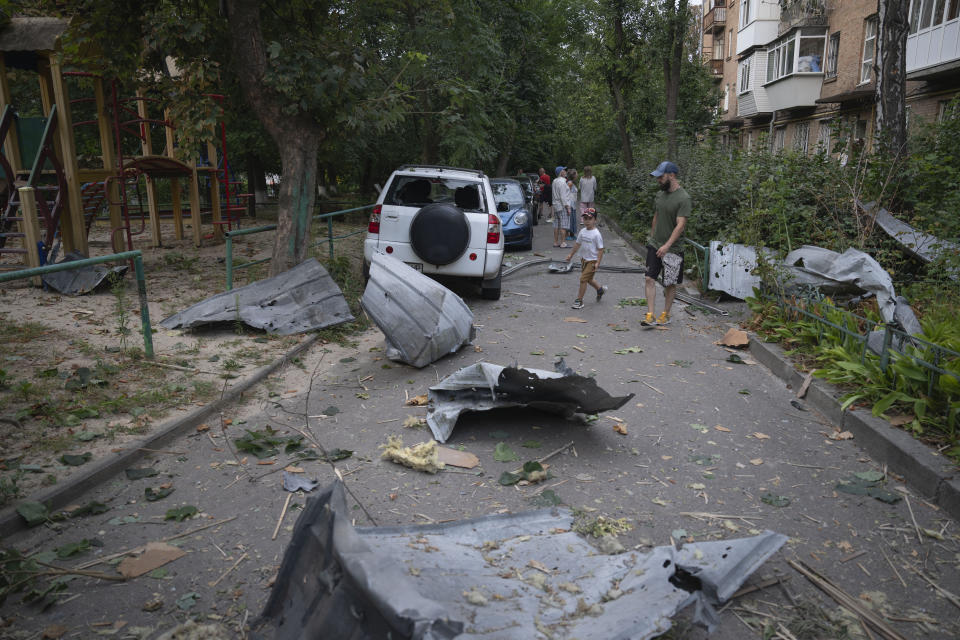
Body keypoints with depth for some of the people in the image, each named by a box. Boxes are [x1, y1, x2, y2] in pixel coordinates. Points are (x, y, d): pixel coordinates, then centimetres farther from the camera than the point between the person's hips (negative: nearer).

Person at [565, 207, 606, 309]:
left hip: (592, 260, -7)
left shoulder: (596, 234, -15)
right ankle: (600, 289, 46)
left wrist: (597, 262, -19)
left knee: (583, 279, -9)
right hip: (583, 259, 7)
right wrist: (571, 254, 18)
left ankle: (579, 300, 0)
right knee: (589, 279, 20)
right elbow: (577, 244, 17)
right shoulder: (582, 231, 4)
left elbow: (600, 249, -14)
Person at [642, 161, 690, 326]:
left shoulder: (683, 198, -14)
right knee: (650, 279, -5)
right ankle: (650, 315, -4)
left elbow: (681, 225, -20)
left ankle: (666, 315, 20)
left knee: (670, 284, 7)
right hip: (654, 245, 5)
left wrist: (667, 245, -26)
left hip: (672, 248, -5)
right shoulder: (660, 195, 7)